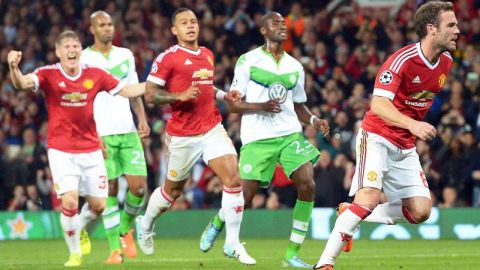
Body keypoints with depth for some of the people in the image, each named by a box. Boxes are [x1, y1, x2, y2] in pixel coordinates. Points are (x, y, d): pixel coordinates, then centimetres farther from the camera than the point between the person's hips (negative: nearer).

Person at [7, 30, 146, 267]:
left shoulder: (95, 75, 0)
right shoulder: (48, 75, -9)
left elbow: (126, 91, 8)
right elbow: (22, 84, -26)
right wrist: (14, 67, -48)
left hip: (90, 150, 3)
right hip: (61, 151, -3)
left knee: (98, 205, 3)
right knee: (69, 202, -16)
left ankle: (79, 228, 38)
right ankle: (74, 253, 6)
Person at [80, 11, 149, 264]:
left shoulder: (126, 55, 13)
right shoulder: (83, 60, -1)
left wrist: (142, 119, 3)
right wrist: (93, 136, -12)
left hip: (128, 131, 4)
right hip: (101, 135, -4)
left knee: (139, 185, -5)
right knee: (110, 189, -5)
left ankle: (125, 228, 21)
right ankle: (115, 248, 0)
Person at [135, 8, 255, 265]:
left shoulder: (207, 55, 12)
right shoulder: (167, 58, -9)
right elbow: (150, 94, -11)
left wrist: (223, 95, 9)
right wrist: (180, 96, -24)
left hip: (212, 128, 5)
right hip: (182, 135, -5)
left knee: (233, 179, -11)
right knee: (173, 189, 10)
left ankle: (233, 244, -3)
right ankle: (145, 225, 40)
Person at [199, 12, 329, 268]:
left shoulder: (295, 67, 12)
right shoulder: (248, 61, -2)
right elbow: (233, 103, -4)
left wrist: (314, 120, 2)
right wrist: (262, 107, -20)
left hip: (290, 134, 4)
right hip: (257, 138, -4)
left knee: (308, 186, -15)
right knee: (244, 196, -2)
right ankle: (215, 226, 34)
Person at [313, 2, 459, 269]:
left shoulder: (446, 63, 2)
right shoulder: (403, 60, -22)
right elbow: (378, 105, -31)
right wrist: (412, 124, -45)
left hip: (406, 146, 7)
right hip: (378, 137, -7)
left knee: (420, 212, -2)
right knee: (369, 197, -26)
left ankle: (350, 218, 17)